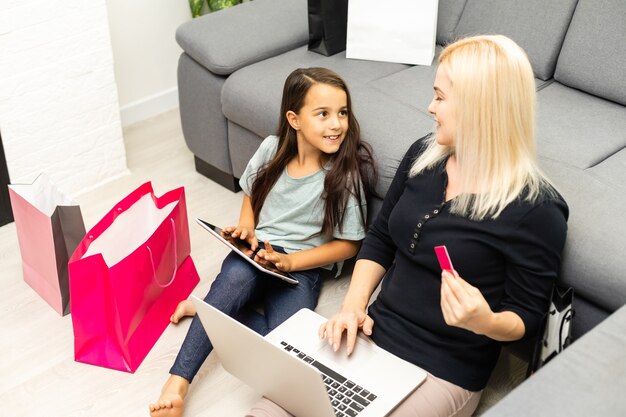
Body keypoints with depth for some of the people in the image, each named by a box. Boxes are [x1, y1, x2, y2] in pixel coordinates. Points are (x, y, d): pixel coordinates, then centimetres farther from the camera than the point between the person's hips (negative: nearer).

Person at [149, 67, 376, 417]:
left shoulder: (346, 174, -12)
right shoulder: (272, 149, -2)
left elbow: (349, 244, -4)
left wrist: (289, 261, -14)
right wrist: (246, 230, -4)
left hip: (301, 268, -2)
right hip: (254, 252, 2)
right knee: (236, 277, -37)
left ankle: (208, 311, -10)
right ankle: (177, 384, -34)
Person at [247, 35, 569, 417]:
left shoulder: (536, 210, -17)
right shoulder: (423, 155, 2)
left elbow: (528, 316, -8)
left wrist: (486, 323, -30)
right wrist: (353, 306, -4)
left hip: (445, 373, -5)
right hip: (373, 334, 6)